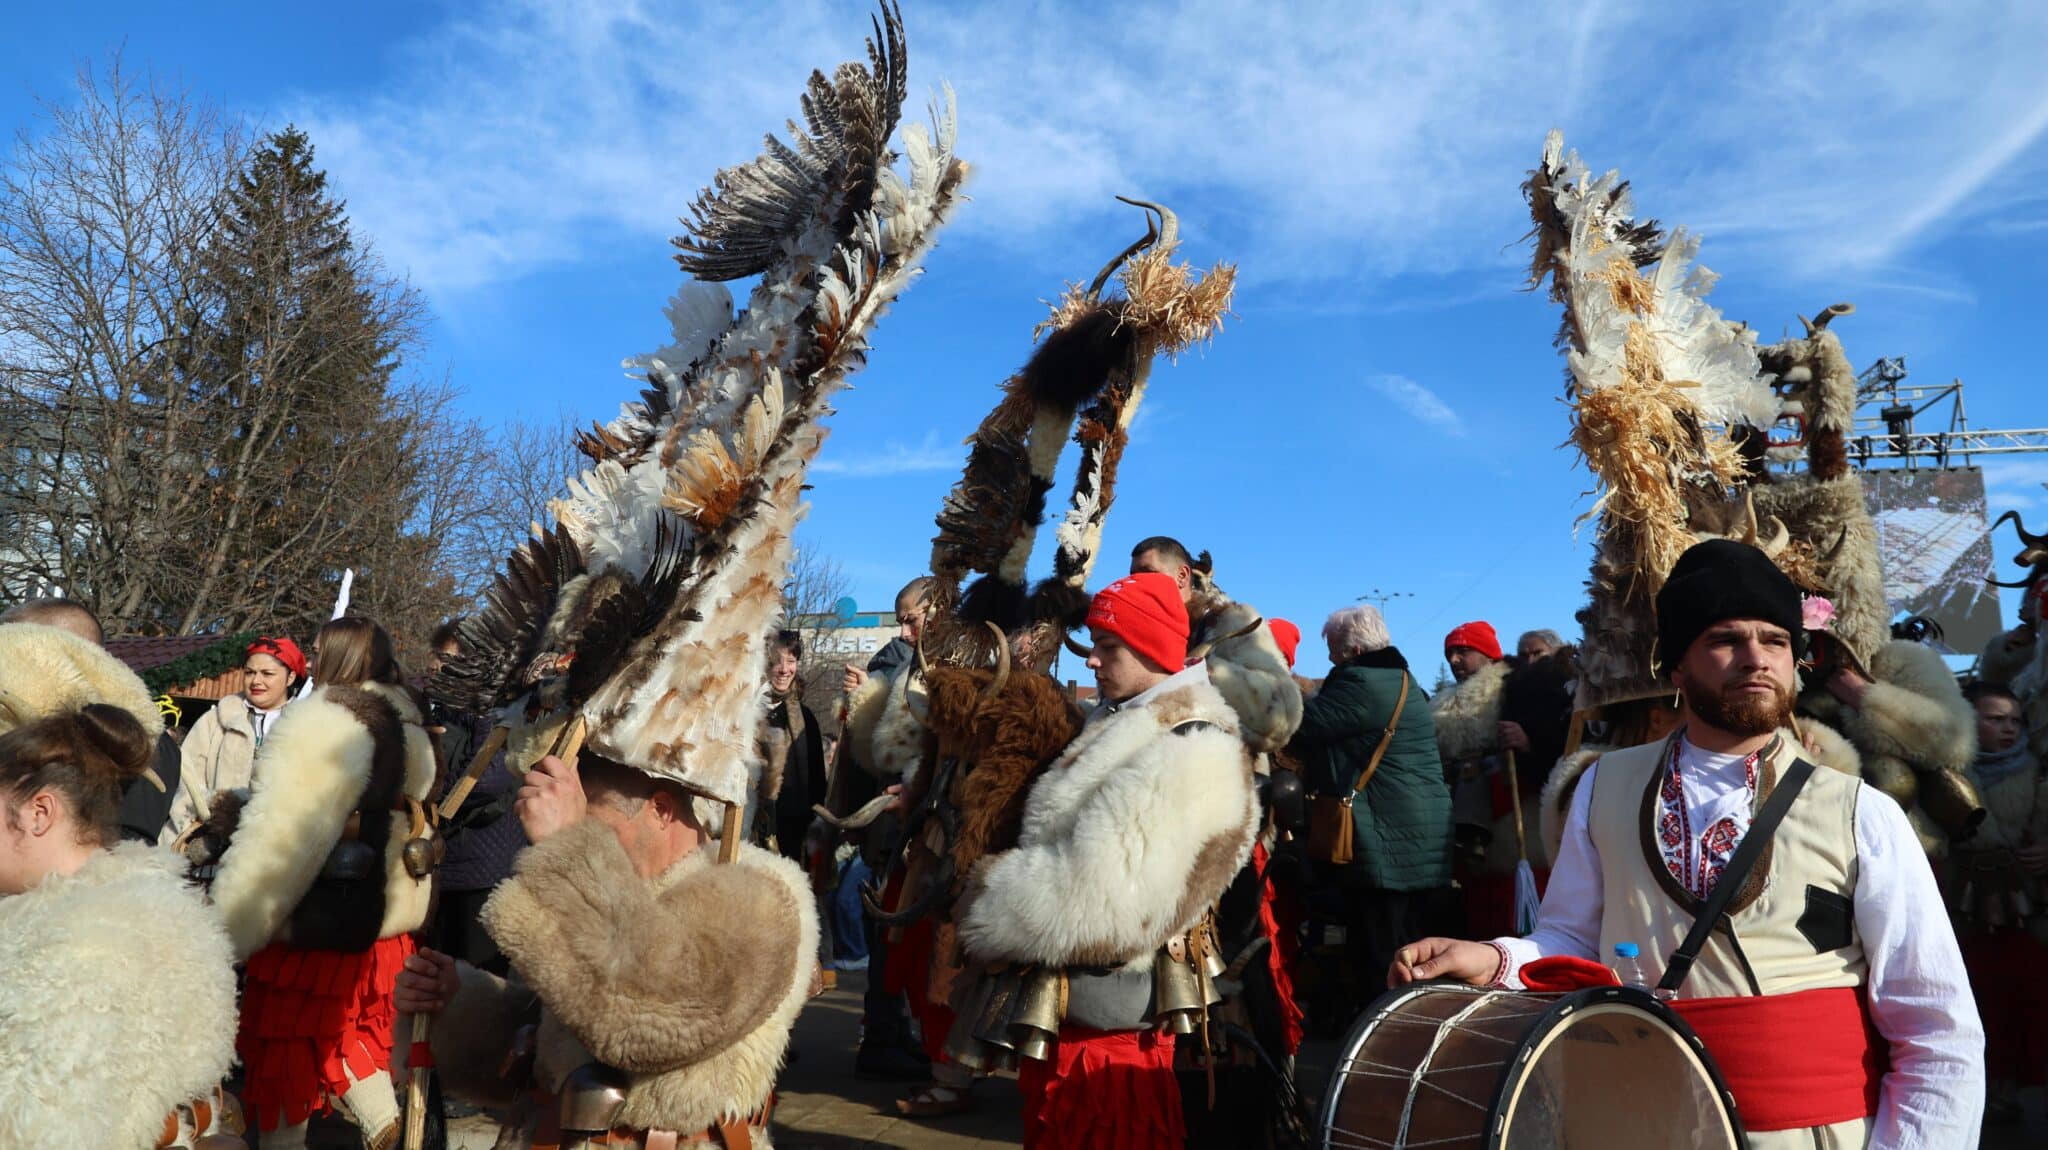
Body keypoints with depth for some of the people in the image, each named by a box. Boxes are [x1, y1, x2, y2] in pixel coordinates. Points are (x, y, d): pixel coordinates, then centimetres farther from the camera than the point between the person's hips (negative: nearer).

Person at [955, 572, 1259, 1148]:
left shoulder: (1190, 754, -21)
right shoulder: (1125, 724, 11)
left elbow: (1096, 900, -26)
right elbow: (1049, 840, 19)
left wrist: (982, 902, -14)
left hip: (1104, 1011, -9)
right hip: (1066, 999, 9)